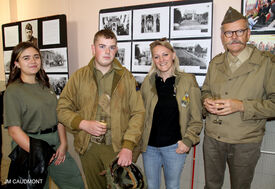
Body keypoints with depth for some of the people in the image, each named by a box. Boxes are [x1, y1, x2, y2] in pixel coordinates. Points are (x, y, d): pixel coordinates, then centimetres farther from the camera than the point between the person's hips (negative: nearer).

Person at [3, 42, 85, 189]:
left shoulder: (44, 86, 8)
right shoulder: (13, 91, -10)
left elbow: (58, 116, 5)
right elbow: (14, 130, -15)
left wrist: (63, 144, -4)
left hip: (55, 142, 6)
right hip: (29, 145, -5)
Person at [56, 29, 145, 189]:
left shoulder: (127, 77, 1)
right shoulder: (79, 76, 4)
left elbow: (138, 113, -4)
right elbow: (63, 109, 5)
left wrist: (128, 147, -13)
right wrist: (83, 124, -13)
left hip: (118, 147, -1)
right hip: (89, 147, 1)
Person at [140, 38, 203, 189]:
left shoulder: (188, 81, -6)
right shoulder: (148, 81, 1)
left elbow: (196, 118, -3)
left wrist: (188, 140, -11)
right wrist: (139, 139, 3)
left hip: (175, 147, -2)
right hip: (149, 146, 3)